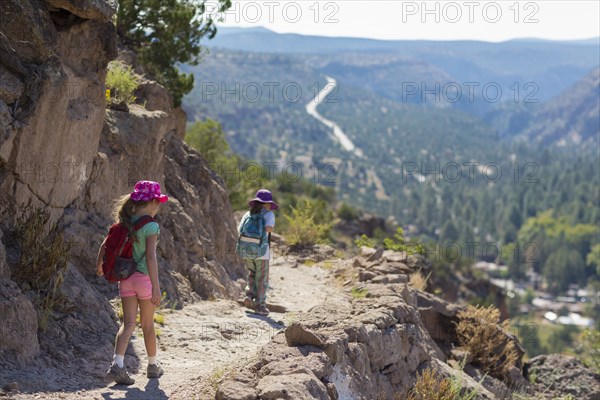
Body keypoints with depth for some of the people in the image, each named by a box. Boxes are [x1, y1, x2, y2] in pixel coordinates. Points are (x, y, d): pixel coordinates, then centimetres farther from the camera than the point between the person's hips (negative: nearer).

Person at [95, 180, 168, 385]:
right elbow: (150, 256, -24)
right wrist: (156, 287, -26)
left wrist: (99, 266, 30)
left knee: (129, 323, 5)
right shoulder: (151, 226, -15)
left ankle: (117, 364, -13)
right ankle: (152, 365, 28)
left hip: (126, 278, 5)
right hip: (144, 277, -5)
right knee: (147, 323, 11)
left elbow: (105, 245, 11)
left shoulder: (125, 222, 4)